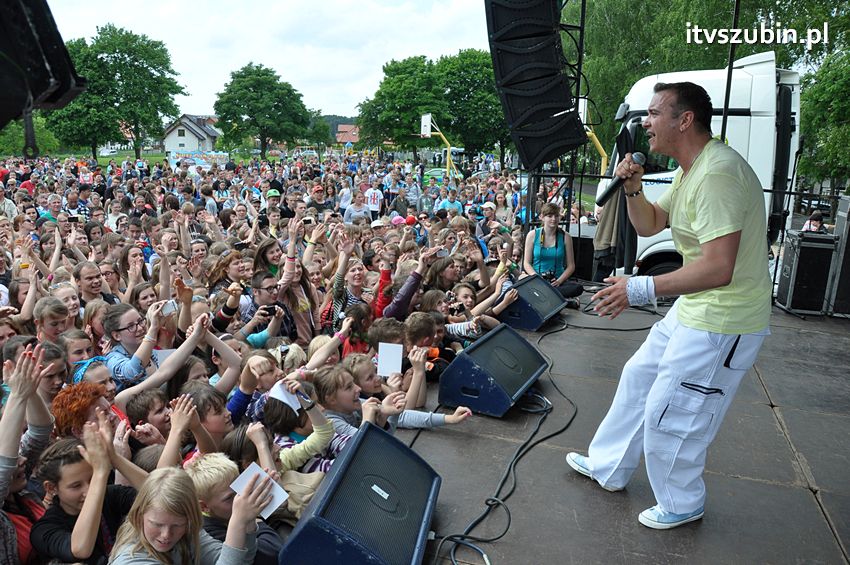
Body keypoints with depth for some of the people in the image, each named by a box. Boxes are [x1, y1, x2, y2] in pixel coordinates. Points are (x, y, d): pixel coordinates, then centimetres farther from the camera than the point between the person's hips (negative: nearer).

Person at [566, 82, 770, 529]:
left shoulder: (717, 173, -26)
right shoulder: (689, 170, 8)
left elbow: (719, 269, -32)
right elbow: (649, 224, 17)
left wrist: (643, 289, -30)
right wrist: (632, 189, -2)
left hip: (723, 323, -10)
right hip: (694, 309, 11)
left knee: (670, 414, 2)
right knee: (639, 377, 19)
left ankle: (681, 504, 29)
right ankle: (608, 467, 37)